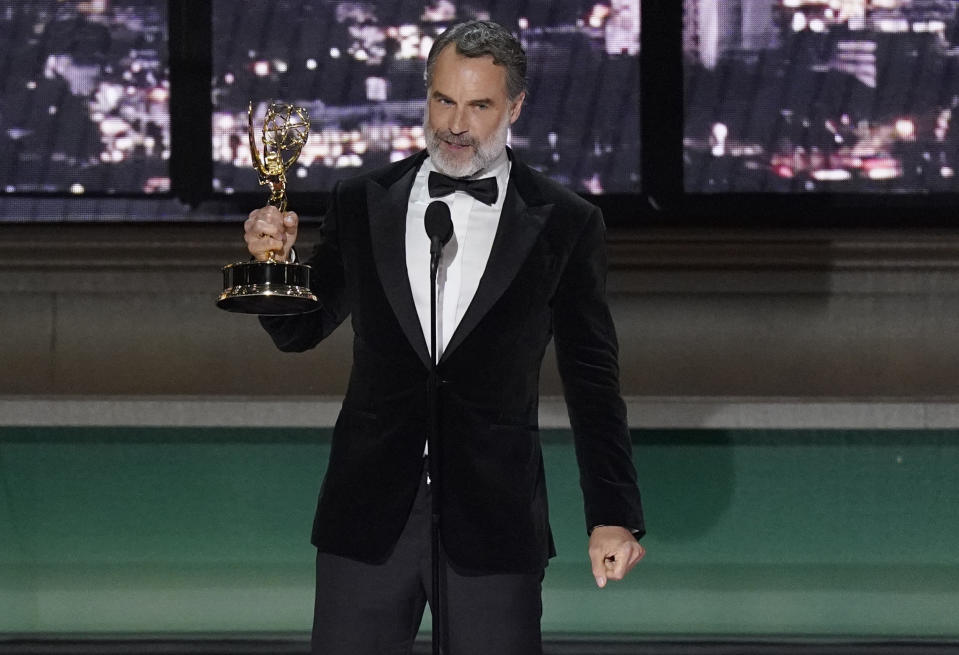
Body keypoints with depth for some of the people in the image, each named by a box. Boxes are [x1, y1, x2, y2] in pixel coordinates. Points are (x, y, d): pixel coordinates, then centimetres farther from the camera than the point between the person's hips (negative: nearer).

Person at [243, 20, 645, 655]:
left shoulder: (565, 225, 1)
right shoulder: (363, 204, 6)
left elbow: (592, 381, 3)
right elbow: (301, 331, 15)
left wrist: (614, 515, -4)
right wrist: (277, 260, -7)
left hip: (492, 522, -2)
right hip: (369, 517, 2)